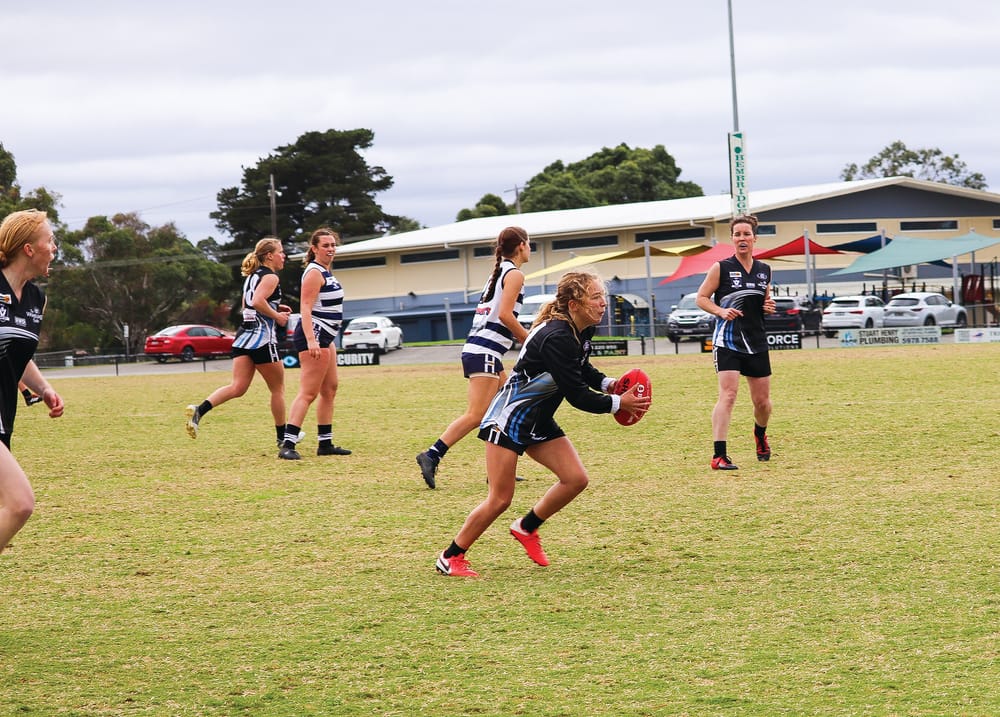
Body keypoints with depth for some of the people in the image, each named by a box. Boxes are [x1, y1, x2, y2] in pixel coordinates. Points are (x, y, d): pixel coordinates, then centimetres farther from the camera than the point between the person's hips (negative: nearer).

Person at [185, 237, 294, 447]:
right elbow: (258, 302, -24)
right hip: (263, 338, -8)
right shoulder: (271, 277, -8)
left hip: (243, 336, 8)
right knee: (277, 388, 9)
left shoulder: (253, 276, 20)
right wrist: (277, 316, -12)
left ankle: (199, 410, -27)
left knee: (237, 387, -4)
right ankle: (282, 436, 19)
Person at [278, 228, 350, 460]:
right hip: (314, 336, -11)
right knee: (308, 392, -14)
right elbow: (306, 308, -22)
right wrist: (311, 340, -31)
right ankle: (287, 445, -19)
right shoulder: (315, 273, -13)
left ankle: (325, 444, 21)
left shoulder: (326, 272, 16)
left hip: (324, 338, 11)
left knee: (330, 390, 15)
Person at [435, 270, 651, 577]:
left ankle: (526, 528, 18)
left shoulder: (581, 332, 1)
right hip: (508, 420, -9)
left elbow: (582, 369, 21)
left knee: (576, 479, -2)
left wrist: (607, 384, 2)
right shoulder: (557, 338, -28)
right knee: (500, 500, -8)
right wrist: (618, 403, -14)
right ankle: (450, 557, 7)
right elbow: (577, 395, -25)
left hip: (538, 422, 9)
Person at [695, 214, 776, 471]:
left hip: (756, 342, 5)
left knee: (762, 401, 12)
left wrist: (769, 307, 0)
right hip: (727, 342, -5)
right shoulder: (721, 268, -5)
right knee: (728, 395, -18)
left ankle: (760, 434, 45)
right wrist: (721, 311, -19)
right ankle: (718, 455, -20)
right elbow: (701, 298, -2)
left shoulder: (764, 271, 9)